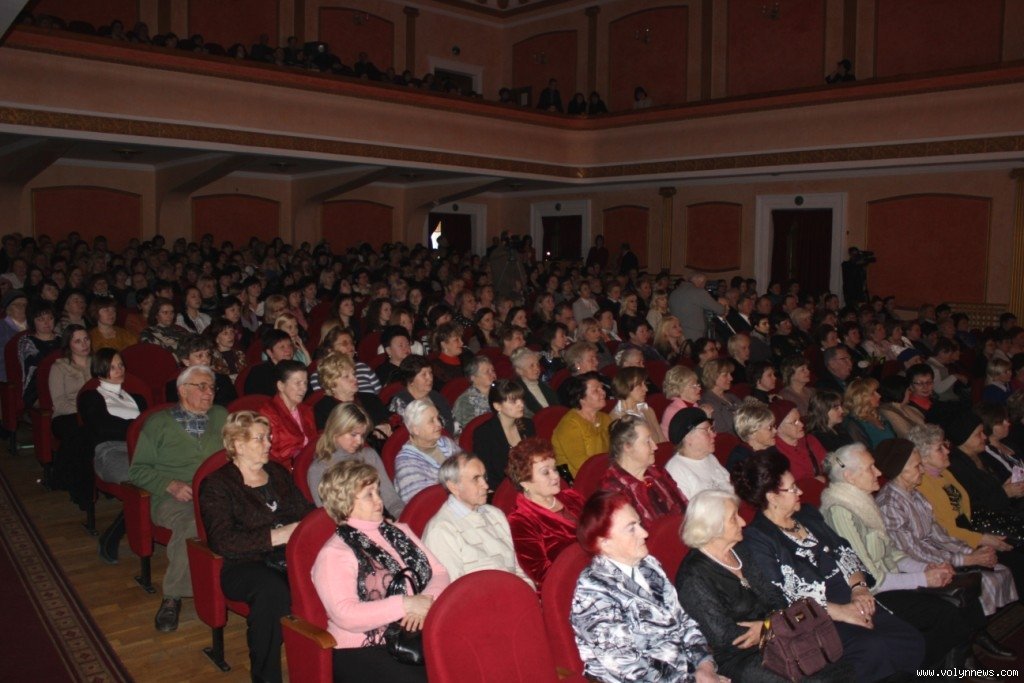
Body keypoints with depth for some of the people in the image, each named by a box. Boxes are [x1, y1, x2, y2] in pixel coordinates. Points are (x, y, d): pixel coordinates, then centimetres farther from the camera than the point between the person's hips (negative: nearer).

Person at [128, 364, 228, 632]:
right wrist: (171, 485, -8)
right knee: (192, 523, -38)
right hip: (174, 498, -2)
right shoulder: (158, 422, 15)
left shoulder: (221, 417, 23)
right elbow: (138, 470, 9)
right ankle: (172, 597, -19)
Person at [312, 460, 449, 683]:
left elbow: (439, 573, 11)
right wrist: (406, 604, -18)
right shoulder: (334, 554, -5)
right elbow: (345, 615, -17)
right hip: (363, 652, -6)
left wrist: (425, 603, -11)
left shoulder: (399, 532, 17)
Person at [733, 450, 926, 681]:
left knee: (912, 640, -14)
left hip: (852, 602, 7)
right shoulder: (755, 539, -8)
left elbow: (844, 552, 18)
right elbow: (779, 599, -15)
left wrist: (858, 586, -2)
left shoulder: (807, 514, 16)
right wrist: (839, 612, -16)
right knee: (874, 650, -29)